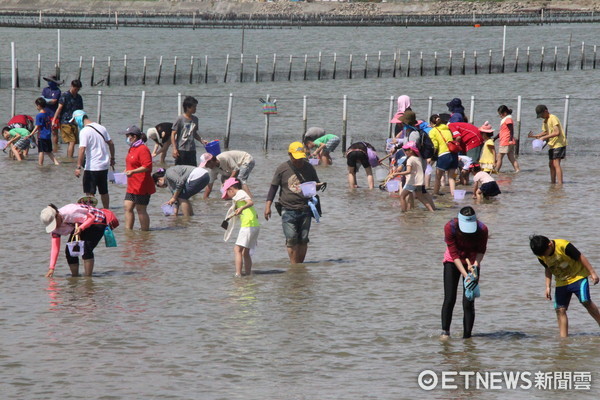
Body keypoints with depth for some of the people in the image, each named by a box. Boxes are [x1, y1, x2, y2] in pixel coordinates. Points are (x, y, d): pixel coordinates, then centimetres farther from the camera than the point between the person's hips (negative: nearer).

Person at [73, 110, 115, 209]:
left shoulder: (84, 131, -15)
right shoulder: (101, 128, 8)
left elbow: (82, 150, -22)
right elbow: (111, 143, 13)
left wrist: (78, 167, -21)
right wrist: (112, 159, 24)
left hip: (92, 167, -7)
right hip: (104, 165, 7)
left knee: (90, 193, -2)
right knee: (104, 192, 18)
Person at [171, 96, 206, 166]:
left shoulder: (195, 119, 10)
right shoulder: (180, 119, -8)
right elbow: (173, 134, -8)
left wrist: (201, 141, 9)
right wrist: (174, 149, -15)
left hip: (192, 150, 5)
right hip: (181, 150, -5)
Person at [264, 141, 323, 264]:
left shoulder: (309, 168, 8)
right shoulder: (282, 169, 2)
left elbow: (316, 184, 20)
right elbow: (274, 187, 6)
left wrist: (318, 185, -6)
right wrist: (268, 205, -1)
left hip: (305, 209, 2)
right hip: (288, 209, -2)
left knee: (303, 239, 1)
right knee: (291, 239, -11)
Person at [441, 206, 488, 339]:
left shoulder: (482, 229, -24)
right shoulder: (450, 227, -26)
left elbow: (481, 250, -7)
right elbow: (454, 254, -22)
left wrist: (475, 264, -26)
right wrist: (465, 274, -29)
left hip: (472, 262, 0)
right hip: (453, 262, 0)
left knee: (468, 303, -7)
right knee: (449, 299, -11)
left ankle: (467, 336, -1)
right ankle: (445, 332, -3)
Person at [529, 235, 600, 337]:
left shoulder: (563, 246, -26)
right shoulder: (541, 256, -8)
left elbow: (581, 257, -17)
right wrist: (548, 287, 3)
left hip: (578, 276, -5)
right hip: (561, 282, 5)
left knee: (586, 301, -19)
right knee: (560, 309, -4)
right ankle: (563, 338, -1)